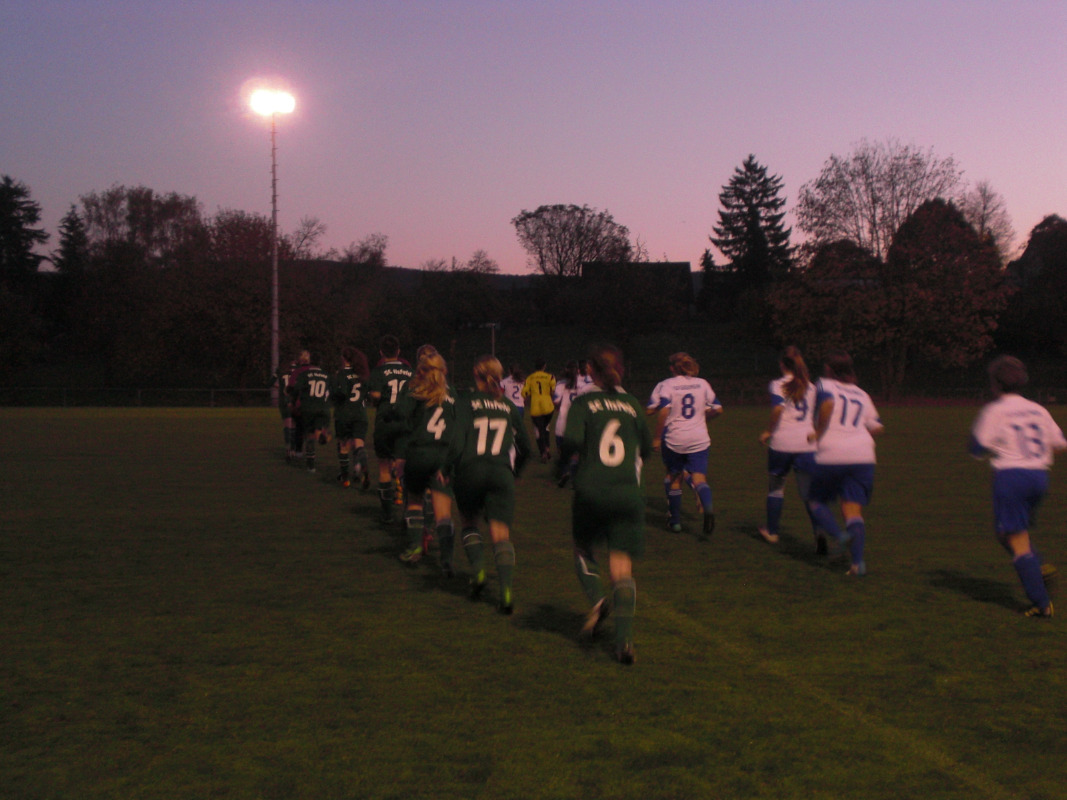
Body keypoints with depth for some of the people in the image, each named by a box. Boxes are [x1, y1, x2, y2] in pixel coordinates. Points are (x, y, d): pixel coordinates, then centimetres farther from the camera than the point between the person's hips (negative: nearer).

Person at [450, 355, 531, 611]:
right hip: (501, 473, 1)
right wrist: (515, 471, 37)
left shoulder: (465, 403, 6)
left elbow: (457, 443, -8)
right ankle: (506, 589, -19)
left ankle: (478, 570, 5)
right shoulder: (509, 406, 16)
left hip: (471, 469, -1)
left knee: (468, 521, 23)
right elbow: (525, 447, 22)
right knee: (501, 534, -1)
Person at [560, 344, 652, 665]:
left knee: (583, 548, 23)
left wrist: (562, 460, 5)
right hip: (629, 493, 2)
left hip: (591, 491, -2)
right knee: (622, 566, 2)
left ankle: (597, 599, -3)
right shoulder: (632, 404, 10)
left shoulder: (583, 402, 1)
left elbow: (572, 439, -15)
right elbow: (646, 447, 15)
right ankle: (624, 639, -9)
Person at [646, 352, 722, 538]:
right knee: (699, 478, -4)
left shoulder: (665, 385, -4)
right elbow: (718, 409, 9)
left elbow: (663, 410, -19)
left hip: (673, 439, -1)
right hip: (699, 439, 1)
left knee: (675, 479, 16)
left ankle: (675, 521, 24)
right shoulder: (702, 384, 6)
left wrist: (657, 437, -11)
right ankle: (708, 509, -34)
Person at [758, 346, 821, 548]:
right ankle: (819, 530, -23)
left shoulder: (777, 384, -1)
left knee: (776, 486, 17)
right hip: (806, 443, 2)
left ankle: (771, 531, 28)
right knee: (808, 491, 0)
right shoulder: (811, 387, 12)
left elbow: (778, 408, -18)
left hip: (781, 442, -2)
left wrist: (768, 431, -8)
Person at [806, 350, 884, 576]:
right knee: (854, 511, 5)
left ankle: (840, 535, -10)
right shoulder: (862, 394, 19)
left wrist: (819, 433, -8)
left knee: (816, 501, 15)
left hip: (831, 456, -4)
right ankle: (858, 561, -11)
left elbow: (827, 404, -18)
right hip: (863, 456, 4)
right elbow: (877, 427, 16)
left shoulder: (824, 385, 4)